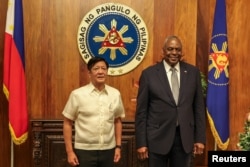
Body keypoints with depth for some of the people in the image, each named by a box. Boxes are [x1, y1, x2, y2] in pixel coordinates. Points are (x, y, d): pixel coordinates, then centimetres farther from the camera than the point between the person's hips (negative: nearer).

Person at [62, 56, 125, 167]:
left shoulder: (115, 94, 2)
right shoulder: (78, 94, -8)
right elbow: (67, 123, -2)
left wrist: (118, 146, 10)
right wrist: (70, 151, -4)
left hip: (108, 150, 3)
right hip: (84, 151, -3)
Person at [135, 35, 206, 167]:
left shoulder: (193, 72, 5)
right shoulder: (149, 74, -3)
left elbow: (199, 107, 7)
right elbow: (141, 111, -2)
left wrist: (200, 138, 3)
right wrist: (141, 142, -5)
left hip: (185, 137, 2)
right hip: (157, 137, -2)